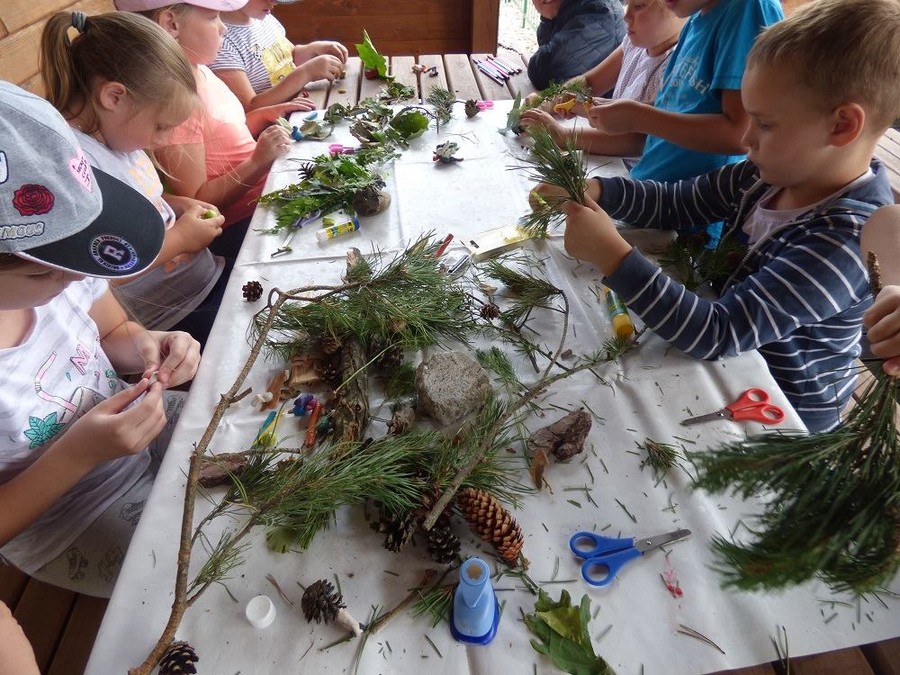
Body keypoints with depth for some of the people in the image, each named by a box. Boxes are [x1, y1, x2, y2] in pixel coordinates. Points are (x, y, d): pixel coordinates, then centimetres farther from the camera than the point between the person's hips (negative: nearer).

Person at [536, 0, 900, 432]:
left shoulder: (845, 242, -30)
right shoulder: (776, 175, -8)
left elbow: (716, 335, -35)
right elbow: (673, 203, -2)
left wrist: (612, 256, -39)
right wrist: (594, 190, -19)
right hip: (732, 361, 6)